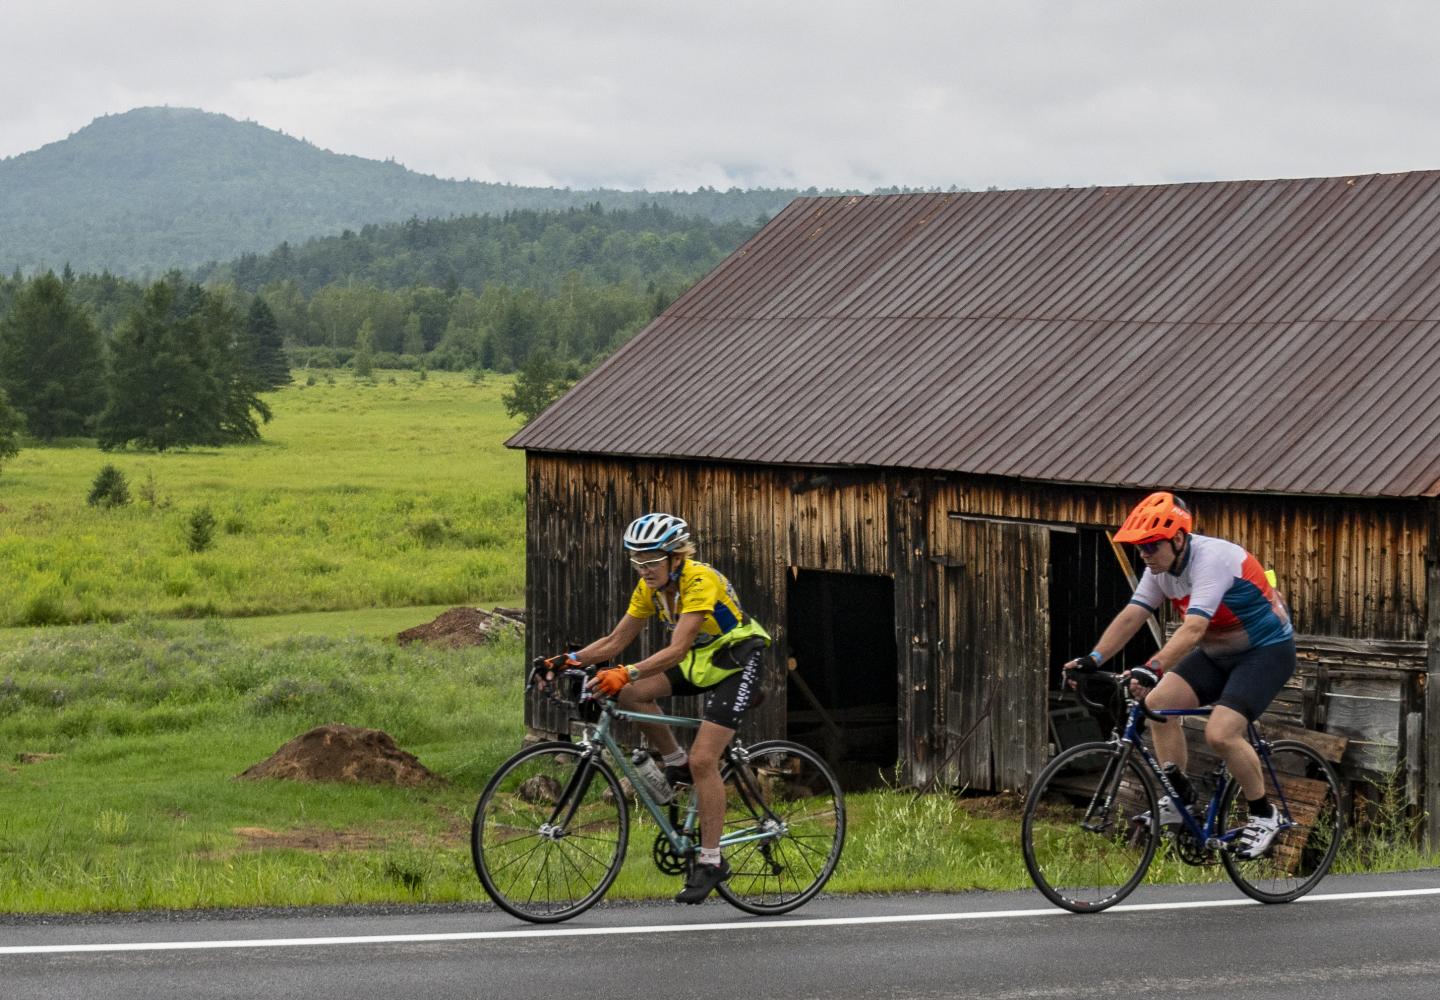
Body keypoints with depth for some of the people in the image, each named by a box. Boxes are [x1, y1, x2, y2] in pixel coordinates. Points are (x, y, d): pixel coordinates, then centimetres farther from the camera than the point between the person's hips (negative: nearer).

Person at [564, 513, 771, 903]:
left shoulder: (699, 581, -28)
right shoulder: (650, 587, -5)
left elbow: (677, 650, -36)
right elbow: (615, 641, -2)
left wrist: (626, 673, -48)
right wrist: (570, 660, -17)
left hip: (736, 662, -8)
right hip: (699, 659, 8)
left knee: (703, 760, -17)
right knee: (632, 695, -14)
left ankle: (711, 861, -8)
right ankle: (677, 765, 7)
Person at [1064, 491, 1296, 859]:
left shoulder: (1212, 560, -30)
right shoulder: (1161, 566, -4)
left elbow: (1193, 627, -41)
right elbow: (1131, 616, -8)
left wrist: (1153, 669, -52)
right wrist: (1092, 659, -21)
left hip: (1267, 651, -8)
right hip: (1218, 653, 8)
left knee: (1220, 733, -23)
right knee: (1158, 702, -10)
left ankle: (1264, 815, -2)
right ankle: (1177, 798, 3)